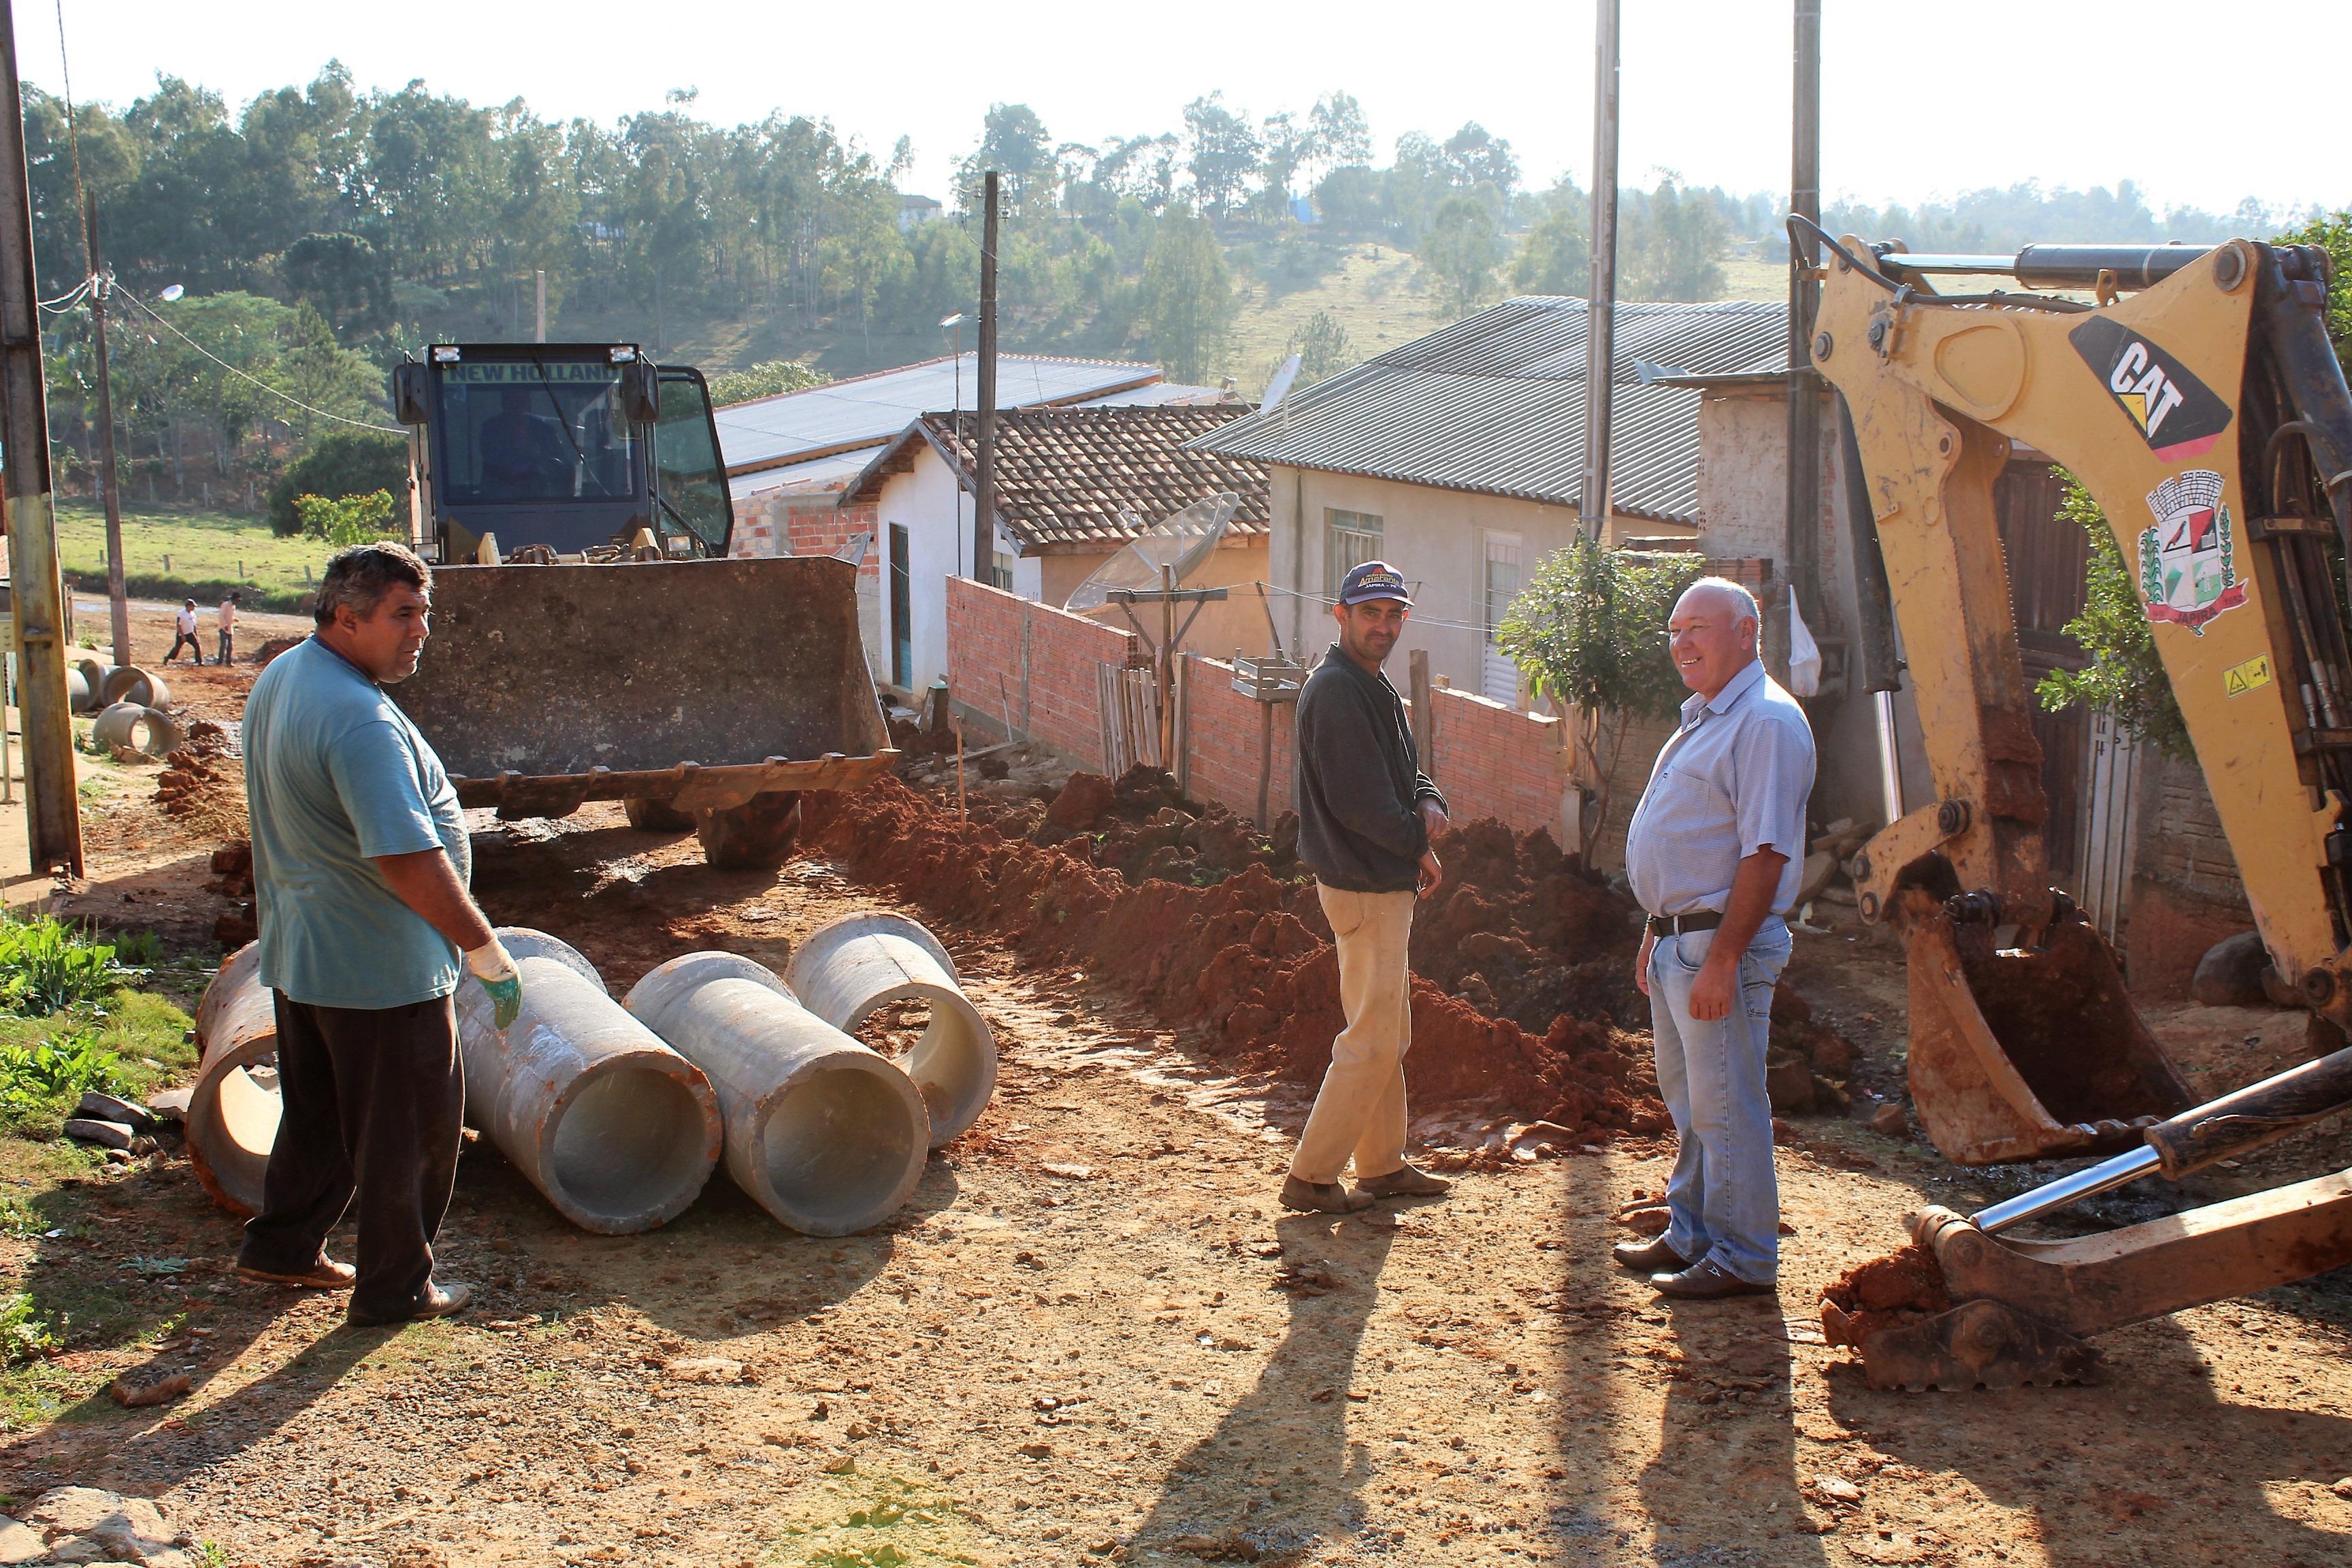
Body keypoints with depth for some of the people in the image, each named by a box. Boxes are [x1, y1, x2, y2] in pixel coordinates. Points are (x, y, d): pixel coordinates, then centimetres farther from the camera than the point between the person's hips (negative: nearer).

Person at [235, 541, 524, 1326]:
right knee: (407, 1128, 6)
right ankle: (396, 1286, 17)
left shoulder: (280, 679, 6)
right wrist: (487, 952, -25)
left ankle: (282, 1246, 36)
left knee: (319, 1111, 24)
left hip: (300, 956, 10)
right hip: (379, 967, -9)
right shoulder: (360, 719, -27)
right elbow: (409, 861, -32)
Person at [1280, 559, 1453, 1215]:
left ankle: (1383, 1165, 28)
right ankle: (1310, 1177, 1)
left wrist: (1429, 803, -6)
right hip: (1363, 887, -10)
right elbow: (1358, 802, -23)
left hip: (1387, 883, 10)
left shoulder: (1375, 688, 15)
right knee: (1372, 1041, -6)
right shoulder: (1335, 690, -18)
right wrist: (1418, 846, -10)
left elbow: (1405, 772, 17)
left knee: (1389, 1037, 17)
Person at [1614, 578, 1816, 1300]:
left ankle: (1742, 1259, 7)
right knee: (1688, 1100, 18)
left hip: (1724, 943, -10)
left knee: (1726, 1107, -3)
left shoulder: (1767, 722, -16)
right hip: (1678, 941, 10)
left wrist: (1722, 958, -24)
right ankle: (1691, 1234, 29)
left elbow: (1766, 852, -22)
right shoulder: (1704, 718, 16)